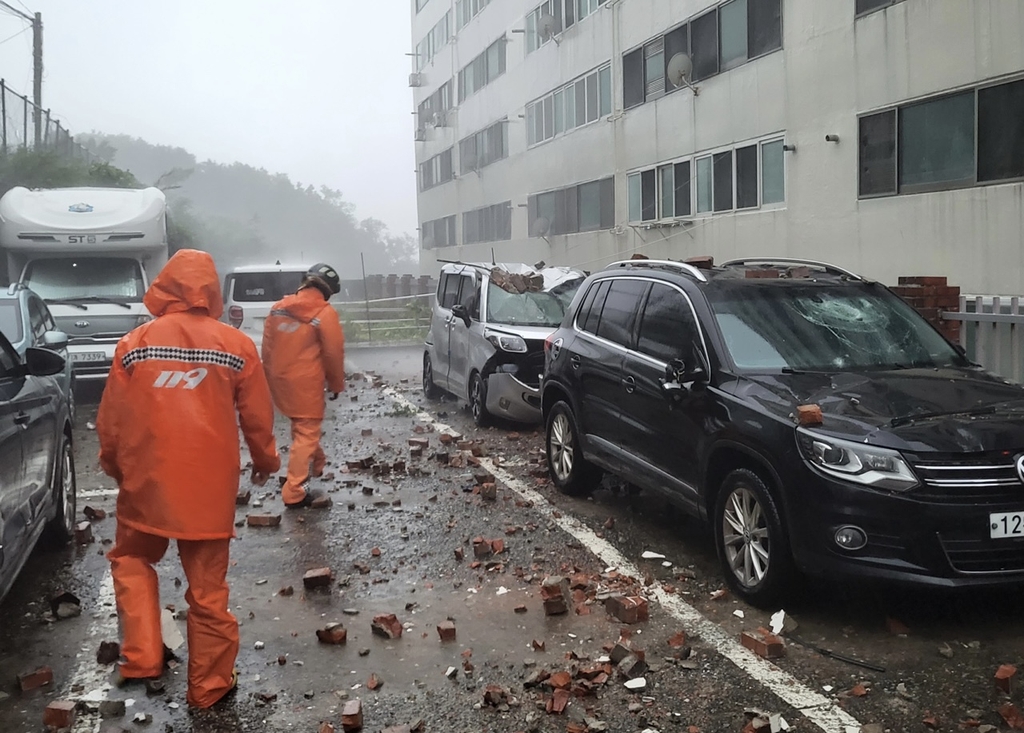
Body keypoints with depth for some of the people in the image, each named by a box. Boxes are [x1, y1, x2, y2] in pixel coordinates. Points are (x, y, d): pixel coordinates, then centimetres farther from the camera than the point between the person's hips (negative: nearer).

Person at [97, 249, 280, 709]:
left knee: (131, 560, 24)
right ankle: (209, 685, 20)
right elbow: (258, 416, 2)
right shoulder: (237, 345, -4)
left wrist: (112, 464, 21)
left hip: (147, 480, 0)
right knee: (208, 587, 10)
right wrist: (265, 460, 20)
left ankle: (141, 659, 13)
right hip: (210, 484, 0)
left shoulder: (135, 344, -4)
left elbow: (111, 420, 2)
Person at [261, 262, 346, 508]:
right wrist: (336, 384, 4)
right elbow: (333, 353, -10)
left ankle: (316, 465, 46)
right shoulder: (325, 313, -11)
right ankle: (295, 492, -2)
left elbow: (268, 347, 10)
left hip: (280, 380, 7)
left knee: (303, 427, 27)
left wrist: (270, 378, 18)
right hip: (306, 383, -7)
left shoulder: (279, 307, 7)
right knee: (305, 434, 0)